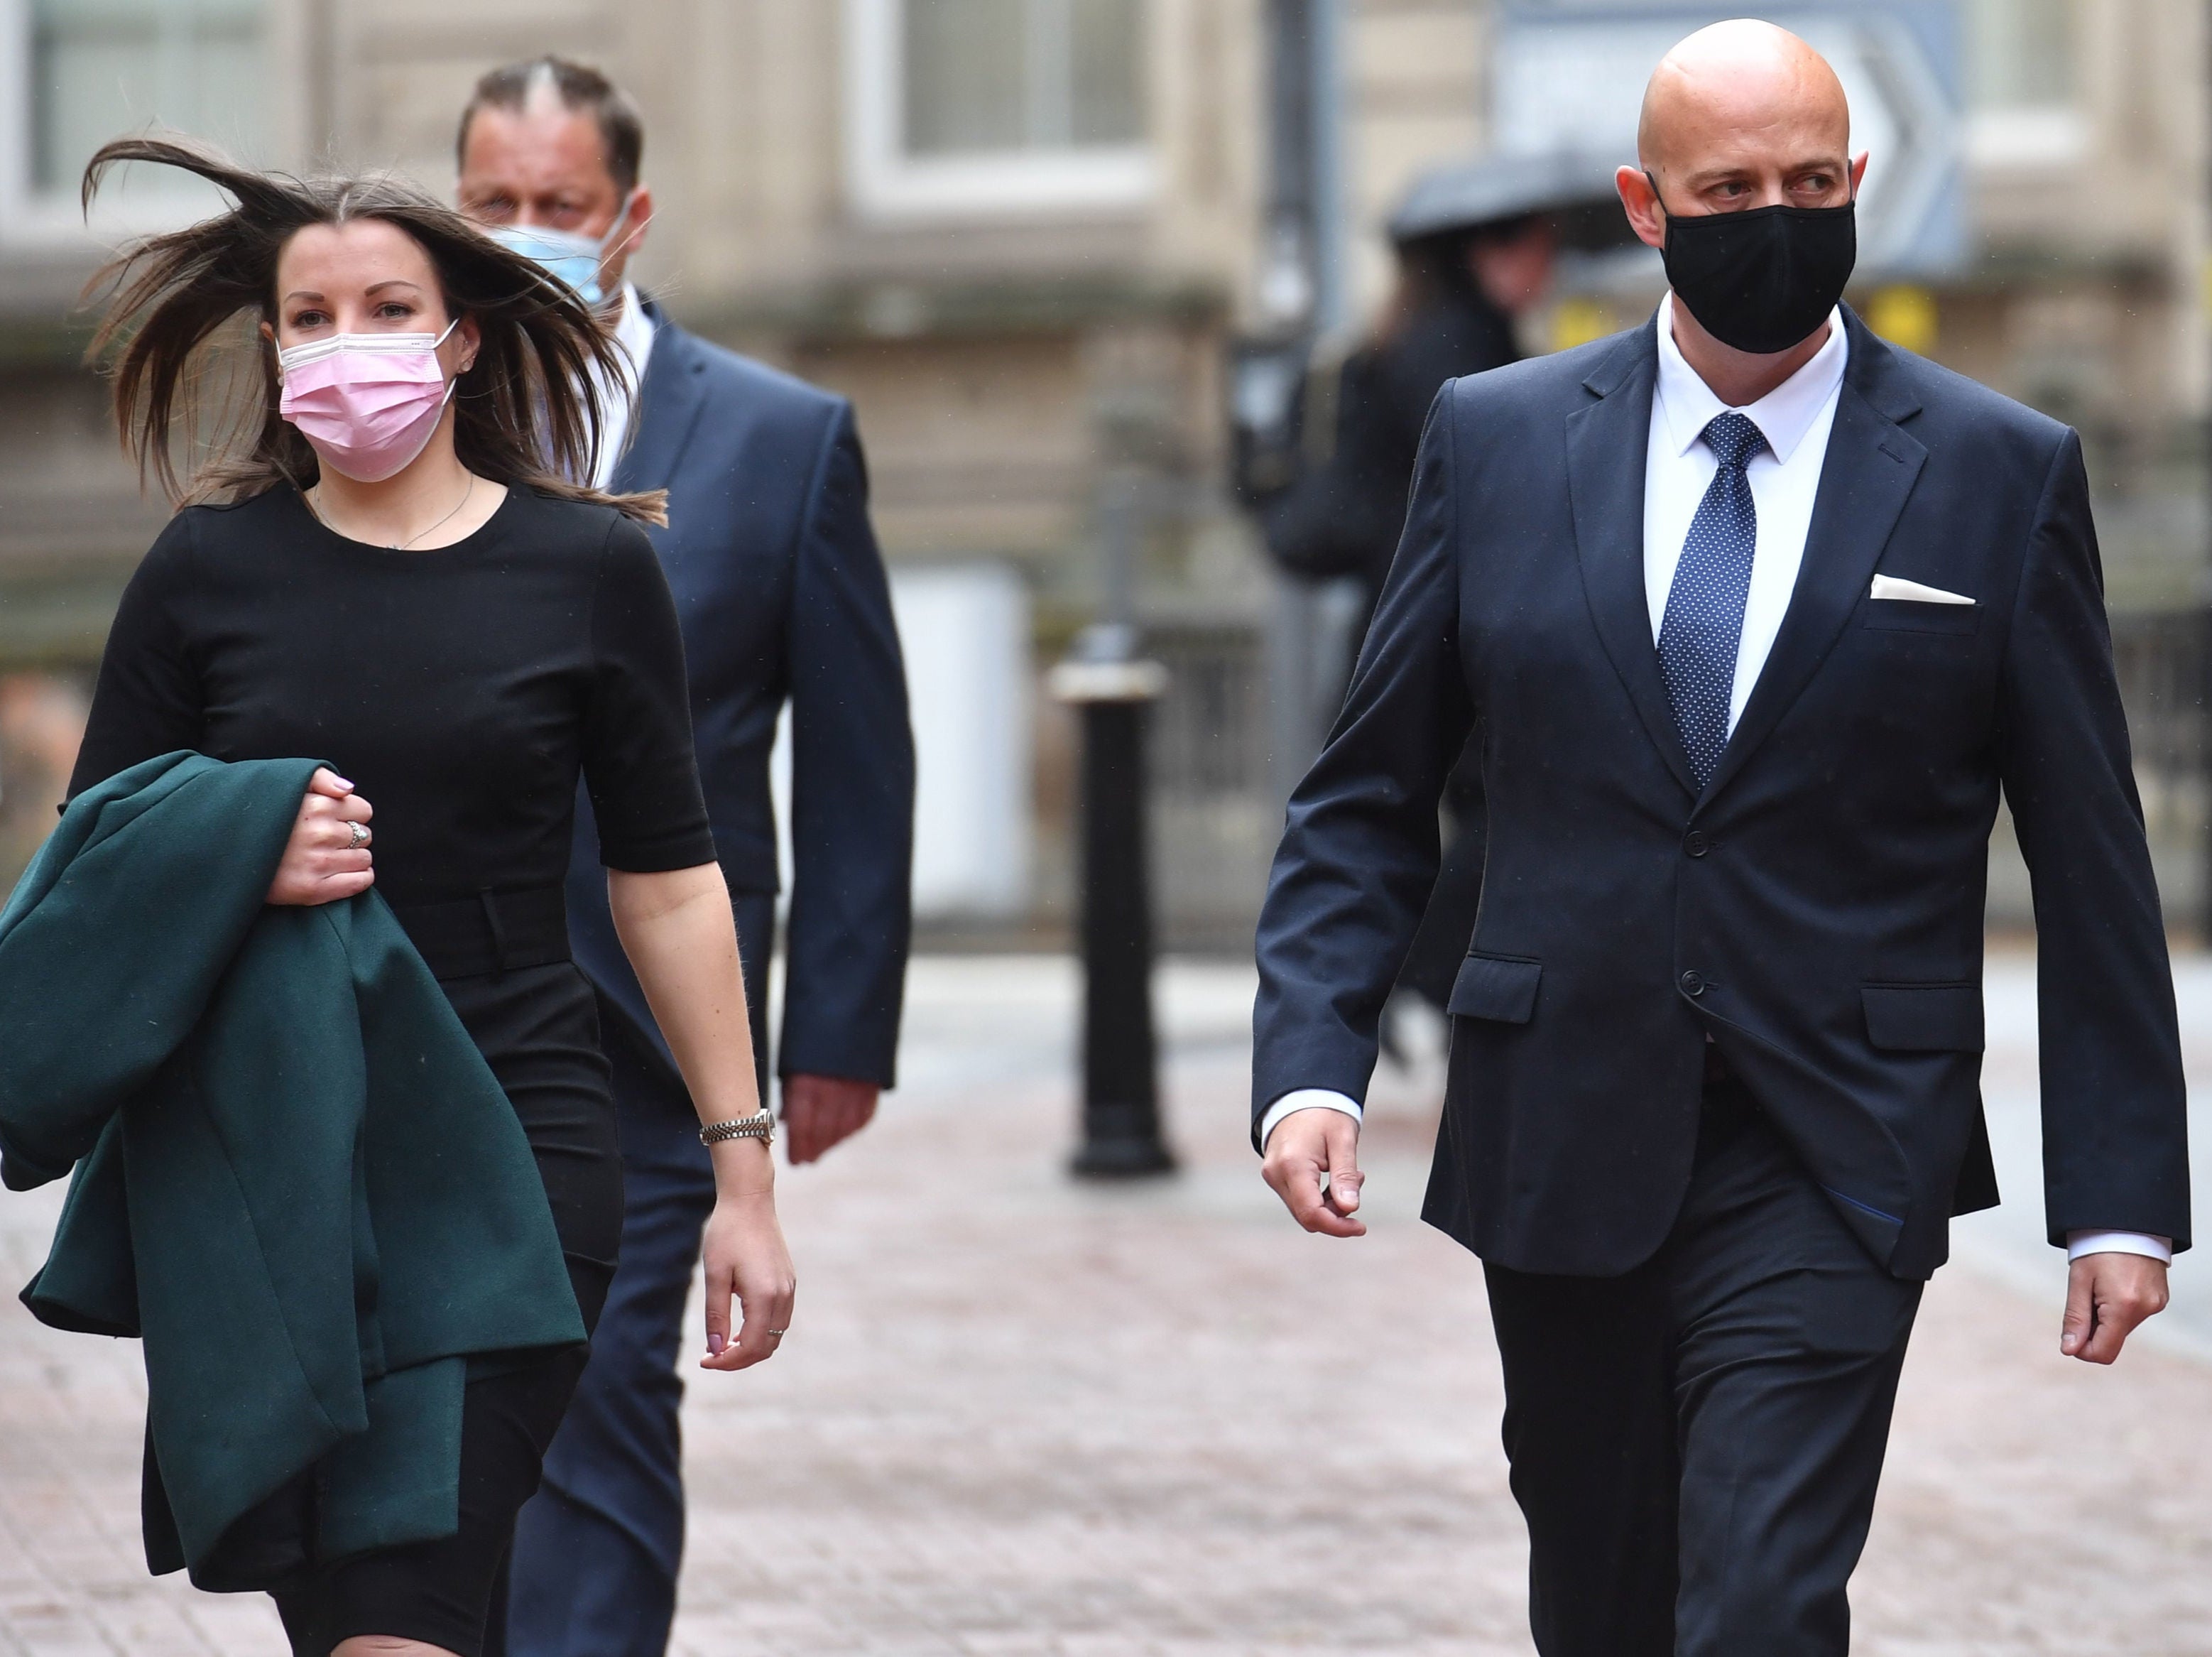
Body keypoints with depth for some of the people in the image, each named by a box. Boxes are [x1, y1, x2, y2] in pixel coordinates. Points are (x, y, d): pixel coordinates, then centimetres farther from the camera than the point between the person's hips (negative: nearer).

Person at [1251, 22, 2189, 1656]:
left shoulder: (2002, 474, 0)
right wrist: (1312, 1065, -6)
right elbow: (1370, 798, 9)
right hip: (1562, 1149, 3)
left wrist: (2120, 1199, -1)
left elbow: (2093, 863, 2)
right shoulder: (1496, 440, 5)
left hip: (1830, 1168, -3)